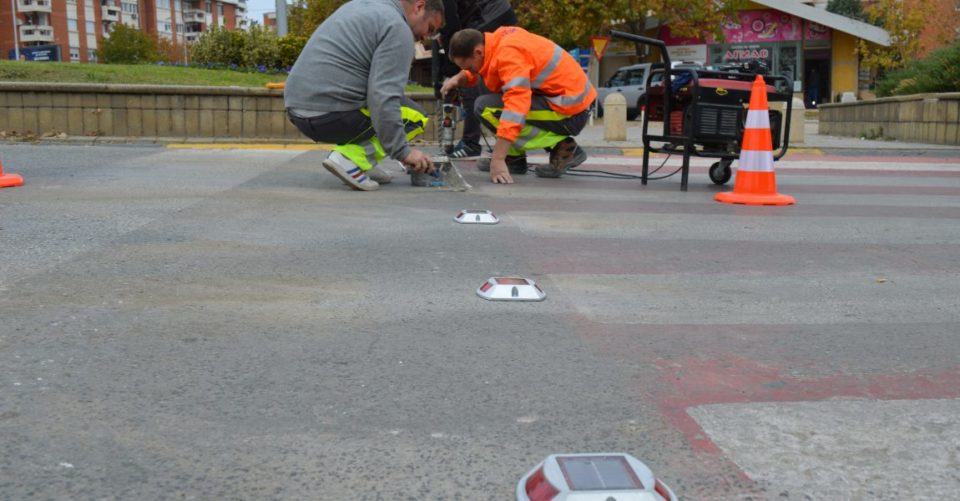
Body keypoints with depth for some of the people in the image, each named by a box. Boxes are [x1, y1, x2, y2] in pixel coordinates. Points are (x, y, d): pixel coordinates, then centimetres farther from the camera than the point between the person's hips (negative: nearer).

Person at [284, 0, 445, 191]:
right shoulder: (398, 28, -9)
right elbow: (383, 98, -20)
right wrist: (402, 152, -16)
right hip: (330, 116, -9)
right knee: (415, 116, 4)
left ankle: (360, 163, 10)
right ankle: (352, 159, -12)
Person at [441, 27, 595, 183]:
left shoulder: (508, 54, -21)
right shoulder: (498, 38, 4)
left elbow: (516, 107, -30)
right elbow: (473, 73, 22)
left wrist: (498, 160, -33)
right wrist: (458, 79, 0)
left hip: (571, 113, -9)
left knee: (485, 107, -16)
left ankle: (561, 148, -8)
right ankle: (515, 157, 11)